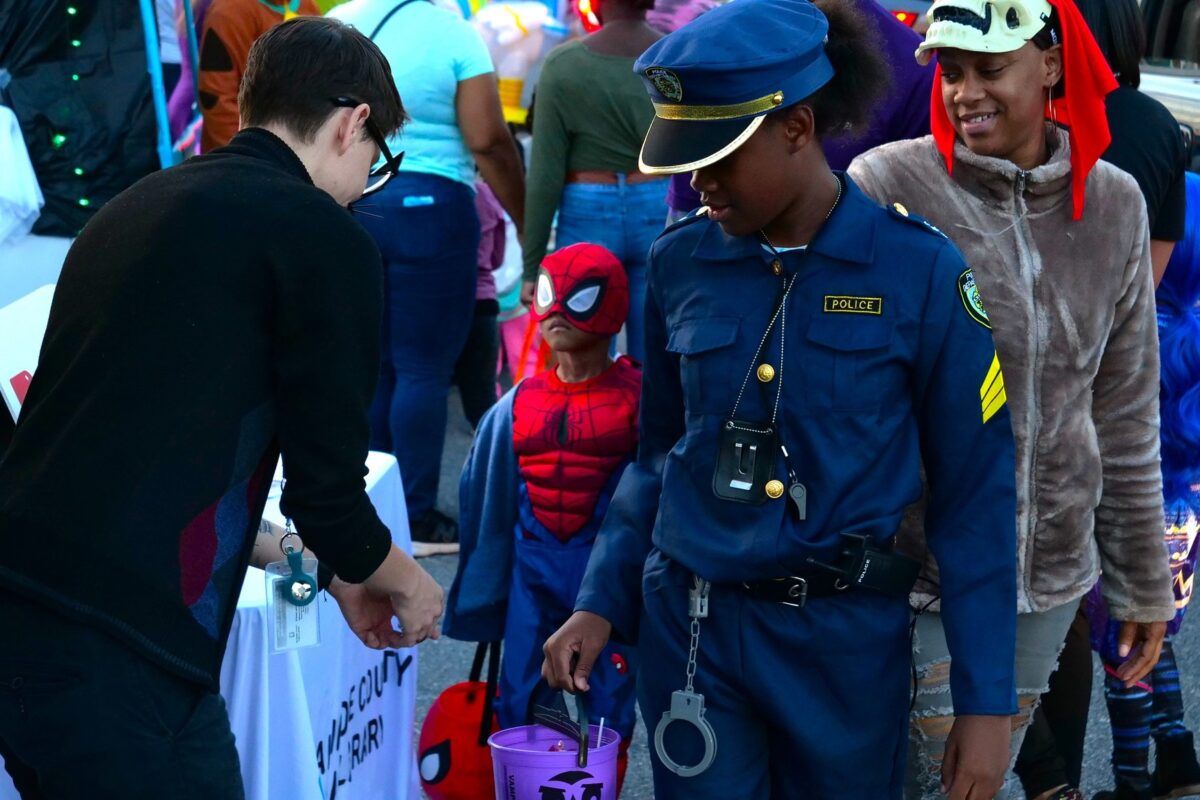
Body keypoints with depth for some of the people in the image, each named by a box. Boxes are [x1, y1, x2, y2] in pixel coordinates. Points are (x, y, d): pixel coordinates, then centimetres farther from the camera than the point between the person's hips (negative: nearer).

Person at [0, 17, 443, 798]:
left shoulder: (135, 206, 18)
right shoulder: (325, 237, -5)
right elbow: (326, 485, -3)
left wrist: (297, 558, 37)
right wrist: (397, 578, 18)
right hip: (118, 652, -8)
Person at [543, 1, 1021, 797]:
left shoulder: (921, 273, -11)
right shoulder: (680, 263, -1)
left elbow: (976, 499, -6)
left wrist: (986, 702, -7)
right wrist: (602, 602, 4)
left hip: (846, 635, -2)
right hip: (689, 624, 2)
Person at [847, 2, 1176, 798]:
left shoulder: (1113, 204, 2)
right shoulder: (888, 186, -11)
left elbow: (1127, 416, 9)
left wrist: (1144, 580, 13)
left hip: (1049, 580, 4)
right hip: (914, 574, -4)